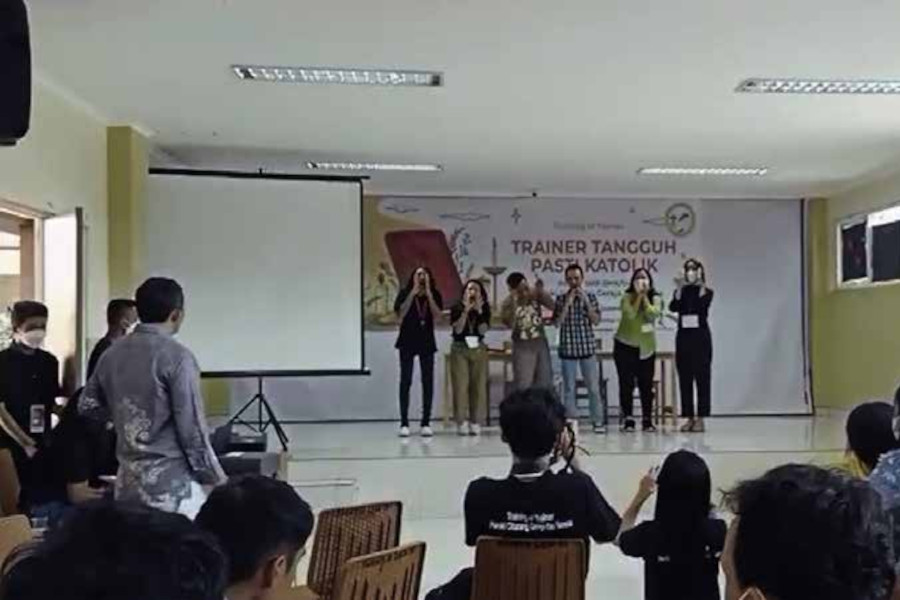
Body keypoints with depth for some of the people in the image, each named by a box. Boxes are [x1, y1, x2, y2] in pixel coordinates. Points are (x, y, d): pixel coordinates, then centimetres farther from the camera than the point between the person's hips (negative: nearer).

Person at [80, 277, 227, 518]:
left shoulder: (112, 353, 7)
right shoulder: (177, 356, -13)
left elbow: (88, 406, 20)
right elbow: (192, 428, -13)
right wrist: (217, 479, -3)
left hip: (128, 481, 7)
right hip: (172, 483, -7)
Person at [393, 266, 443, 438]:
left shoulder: (435, 295, 3)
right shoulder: (405, 293, 0)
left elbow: (437, 316, -11)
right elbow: (400, 313, -16)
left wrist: (428, 293, -15)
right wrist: (413, 292, -17)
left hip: (427, 343, 1)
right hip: (407, 342, -1)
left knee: (428, 382, 0)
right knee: (405, 382, -3)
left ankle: (426, 423, 5)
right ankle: (404, 423, 0)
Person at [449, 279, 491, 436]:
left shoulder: (485, 309, 5)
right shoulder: (457, 308, 0)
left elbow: (483, 330, -6)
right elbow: (458, 329, -12)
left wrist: (480, 311, -14)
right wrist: (466, 311, -17)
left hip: (478, 349, 2)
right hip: (459, 349, -2)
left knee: (478, 385, -1)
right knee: (461, 385, -6)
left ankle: (476, 422, 5)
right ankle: (462, 422, -1)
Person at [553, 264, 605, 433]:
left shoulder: (590, 297, 5)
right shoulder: (561, 299, 3)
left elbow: (596, 321, -5)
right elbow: (557, 322, -7)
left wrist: (586, 301, -14)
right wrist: (567, 303, -14)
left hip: (588, 348, 0)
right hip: (568, 349, 0)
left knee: (594, 387, 2)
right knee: (569, 388, 3)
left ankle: (598, 421, 10)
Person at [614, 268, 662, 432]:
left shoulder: (655, 298, 0)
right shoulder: (627, 297, -6)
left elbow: (653, 314, -18)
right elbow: (630, 314, -23)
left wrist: (645, 296, -16)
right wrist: (638, 295, -21)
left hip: (647, 348, 2)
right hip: (625, 346, -2)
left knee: (646, 385, 1)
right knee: (626, 384, -2)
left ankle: (647, 420, 8)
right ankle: (628, 420, 3)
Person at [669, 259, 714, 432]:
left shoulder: (707, 292, 2)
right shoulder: (681, 292, 8)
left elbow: (703, 306, -18)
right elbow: (673, 307, -11)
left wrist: (702, 286, -22)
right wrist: (679, 288, -19)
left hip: (701, 336, -3)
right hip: (683, 337, 3)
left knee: (702, 377, -2)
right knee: (684, 379, 4)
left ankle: (700, 418, 3)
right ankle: (689, 418, 10)